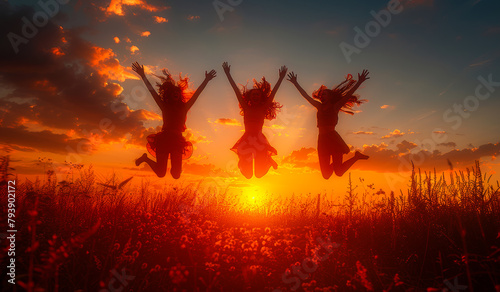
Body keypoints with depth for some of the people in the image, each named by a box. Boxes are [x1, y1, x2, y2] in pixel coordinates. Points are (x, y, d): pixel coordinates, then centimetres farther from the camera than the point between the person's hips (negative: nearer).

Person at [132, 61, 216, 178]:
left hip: (177, 141, 1)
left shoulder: (184, 107, 11)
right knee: (161, 173, 0)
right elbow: (152, 91, 7)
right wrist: (143, 76, 4)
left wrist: (206, 81, 5)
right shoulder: (164, 106, 9)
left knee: (176, 175, -4)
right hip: (163, 139, -1)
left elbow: (196, 94, 8)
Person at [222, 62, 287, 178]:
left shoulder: (263, 109, 6)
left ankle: (268, 159, 35)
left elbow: (273, 93, 4)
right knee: (247, 174, 5)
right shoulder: (246, 108, 7)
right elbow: (236, 91, 6)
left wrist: (281, 78, 3)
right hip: (246, 140, 1)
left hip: (259, 140, 0)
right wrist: (228, 74, 6)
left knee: (260, 173, 2)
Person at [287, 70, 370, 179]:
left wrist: (359, 82, -11)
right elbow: (305, 95, 17)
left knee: (339, 172, -8)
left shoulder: (335, 106, 6)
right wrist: (295, 83, 18)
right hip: (322, 140, 5)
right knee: (326, 175, 3)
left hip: (333, 138, -5)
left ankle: (357, 156, 17)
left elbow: (349, 94, -2)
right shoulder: (319, 106, 16)